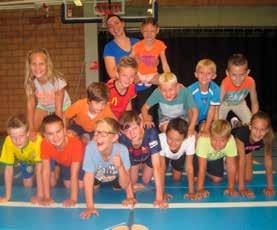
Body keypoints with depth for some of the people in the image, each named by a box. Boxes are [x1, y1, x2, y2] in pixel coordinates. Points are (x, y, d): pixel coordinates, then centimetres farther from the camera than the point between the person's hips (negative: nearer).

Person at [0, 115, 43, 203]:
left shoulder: (37, 140, -45)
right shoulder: (8, 141, -36)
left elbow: (39, 168, -37)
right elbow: (8, 168, -25)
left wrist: (40, 195, -37)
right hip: (25, 161, 2)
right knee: (27, 185, 1)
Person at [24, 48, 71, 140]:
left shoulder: (57, 80, -37)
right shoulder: (30, 81, -27)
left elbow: (59, 109, -31)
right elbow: (30, 104, -19)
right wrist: (31, 130, -23)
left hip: (62, 105, -3)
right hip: (43, 106, 3)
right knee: (33, 133, -7)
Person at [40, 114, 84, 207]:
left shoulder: (76, 143, -46)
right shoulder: (45, 144, -36)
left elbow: (74, 173, -42)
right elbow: (46, 170, -29)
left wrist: (73, 199, -41)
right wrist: (47, 197, -28)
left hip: (81, 160, -2)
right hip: (64, 162, 3)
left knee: (81, 185, -8)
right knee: (68, 185, 1)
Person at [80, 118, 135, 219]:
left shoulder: (122, 150, -36)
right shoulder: (91, 147, -36)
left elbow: (124, 185, -32)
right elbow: (89, 176, -29)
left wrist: (120, 167, -51)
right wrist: (90, 206, -34)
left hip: (115, 178, -1)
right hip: (97, 178, 1)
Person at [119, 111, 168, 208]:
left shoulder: (151, 133, -45)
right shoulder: (122, 139, -39)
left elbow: (156, 166, -46)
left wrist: (159, 197, -49)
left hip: (149, 156, -1)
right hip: (133, 157, 1)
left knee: (146, 181, 2)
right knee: (133, 182, 0)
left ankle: (143, 166, 33)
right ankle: (139, 166, 31)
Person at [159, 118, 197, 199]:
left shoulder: (190, 140, -44)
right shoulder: (161, 139, -45)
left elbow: (189, 166, -34)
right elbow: (162, 167, -35)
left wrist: (191, 191, -34)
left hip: (180, 156, 0)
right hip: (165, 155, 0)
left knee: (176, 178, 1)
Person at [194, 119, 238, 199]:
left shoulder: (231, 141, -37)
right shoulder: (203, 140, -43)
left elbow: (231, 166, -28)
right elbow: (202, 167, -37)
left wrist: (231, 188, -27)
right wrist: (200, 189, -38)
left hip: (216, 157, 2)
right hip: (199, 156, -2)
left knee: (217, 179, -2)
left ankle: (208, 173, 30)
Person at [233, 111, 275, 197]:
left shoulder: (268, 137, -35)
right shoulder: (242, 133, -45)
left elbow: (268, 159, -26)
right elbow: (242, 159, -40)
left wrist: (270, 186, -27)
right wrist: (241, 187, -39)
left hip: (247, 149, 3)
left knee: (248, 178, -1)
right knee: (236, 178, -12)